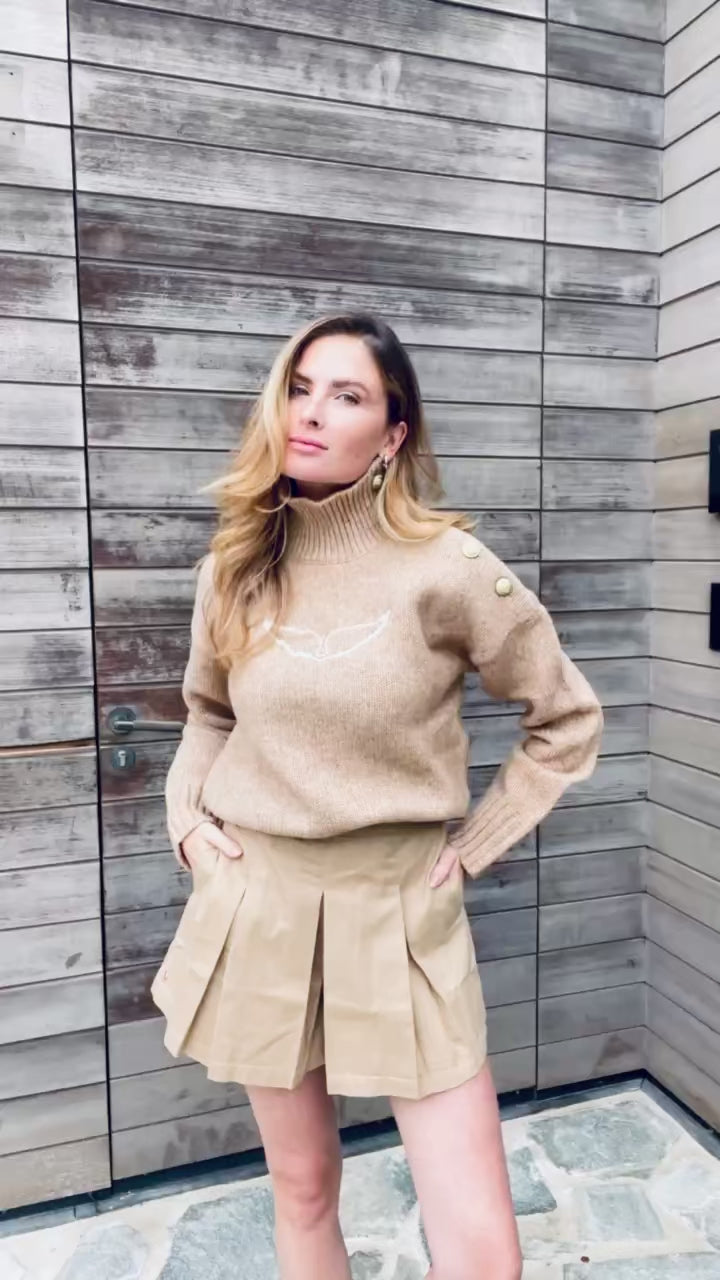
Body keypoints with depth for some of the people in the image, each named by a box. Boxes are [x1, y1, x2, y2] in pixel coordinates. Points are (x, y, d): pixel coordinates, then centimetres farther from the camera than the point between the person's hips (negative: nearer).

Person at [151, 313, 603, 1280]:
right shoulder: (234, 570, 1)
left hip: (400, 909, -3)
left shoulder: (448, 569, -12)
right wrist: (187, 817, 5)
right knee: (302, 1188, 20)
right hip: (258, 904, 4)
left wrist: (476, 842, -3)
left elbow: (568, 722, -1)